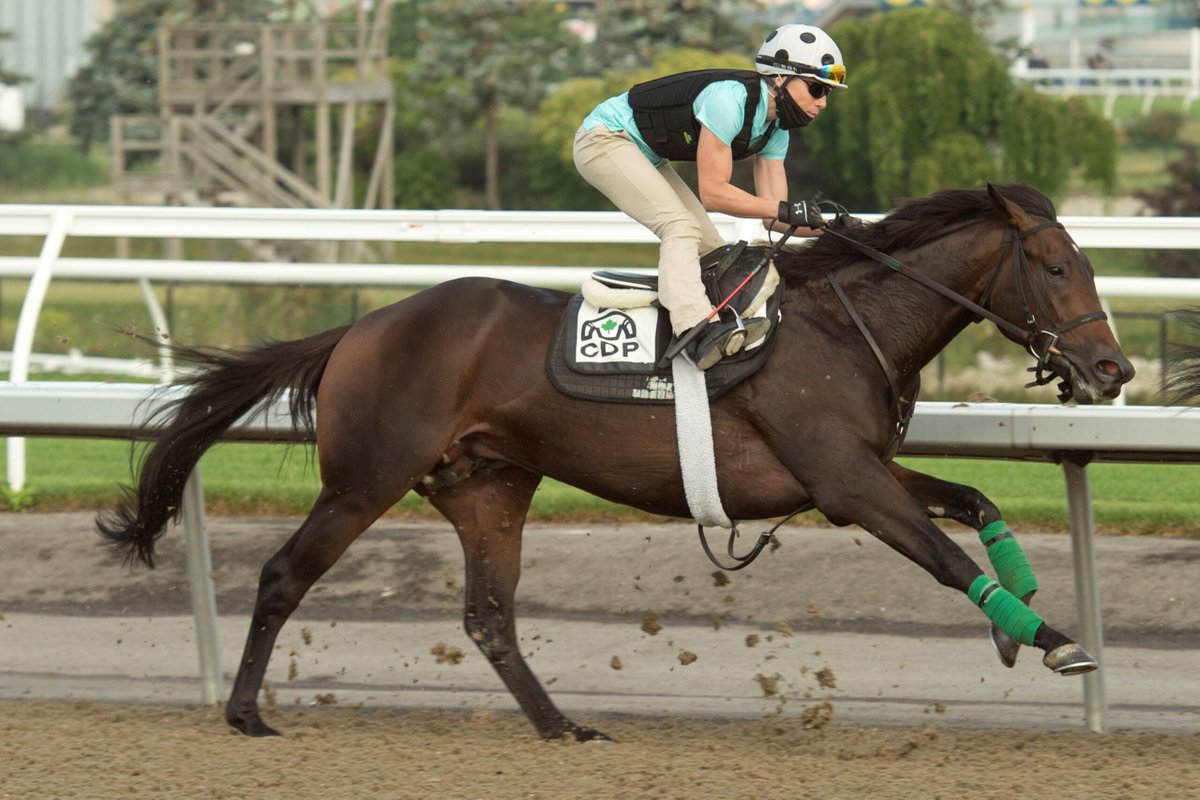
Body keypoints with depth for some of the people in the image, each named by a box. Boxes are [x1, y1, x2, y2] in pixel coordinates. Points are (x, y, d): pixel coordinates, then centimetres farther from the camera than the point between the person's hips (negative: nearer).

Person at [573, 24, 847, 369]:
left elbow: (772, 217, -1)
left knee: (710, 248, 3)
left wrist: (824, 226, -17)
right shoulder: (731, 98, -29)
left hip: (645, 157, 10)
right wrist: (785, 210, -30)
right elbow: (712, 193, -28)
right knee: (680, 226, -27)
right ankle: (697, 326, -44)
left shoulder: (775, 130, 0)